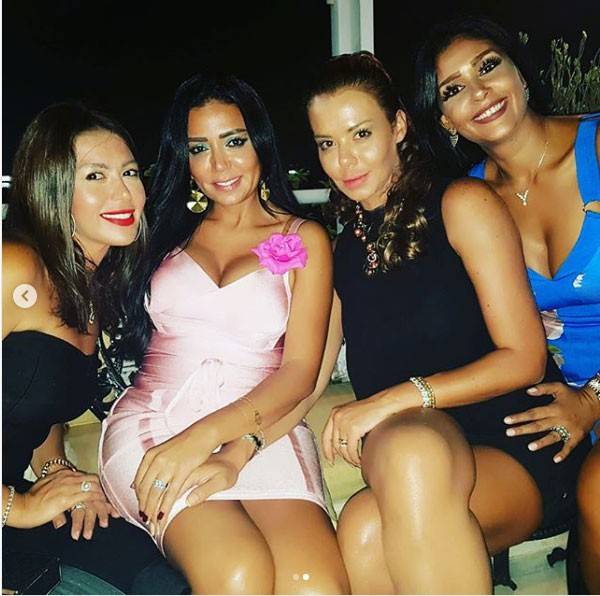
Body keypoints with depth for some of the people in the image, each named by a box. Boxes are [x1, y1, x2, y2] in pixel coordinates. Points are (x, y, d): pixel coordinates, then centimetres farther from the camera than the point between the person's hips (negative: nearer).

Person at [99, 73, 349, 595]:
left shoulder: (305, 239, 13)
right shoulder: (167, 230, 20)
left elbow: (300, 371, 1)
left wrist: (205, 437, -14)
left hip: (261, 430, 0)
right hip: (153, 422, 1)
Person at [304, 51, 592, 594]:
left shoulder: (460, 205, 0)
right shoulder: (342, 248, 15)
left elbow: (524, 359, -5)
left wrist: (400, 398, -14)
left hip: (510, 452, -2)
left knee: (411, 452, -38)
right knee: (363, 537, -34)